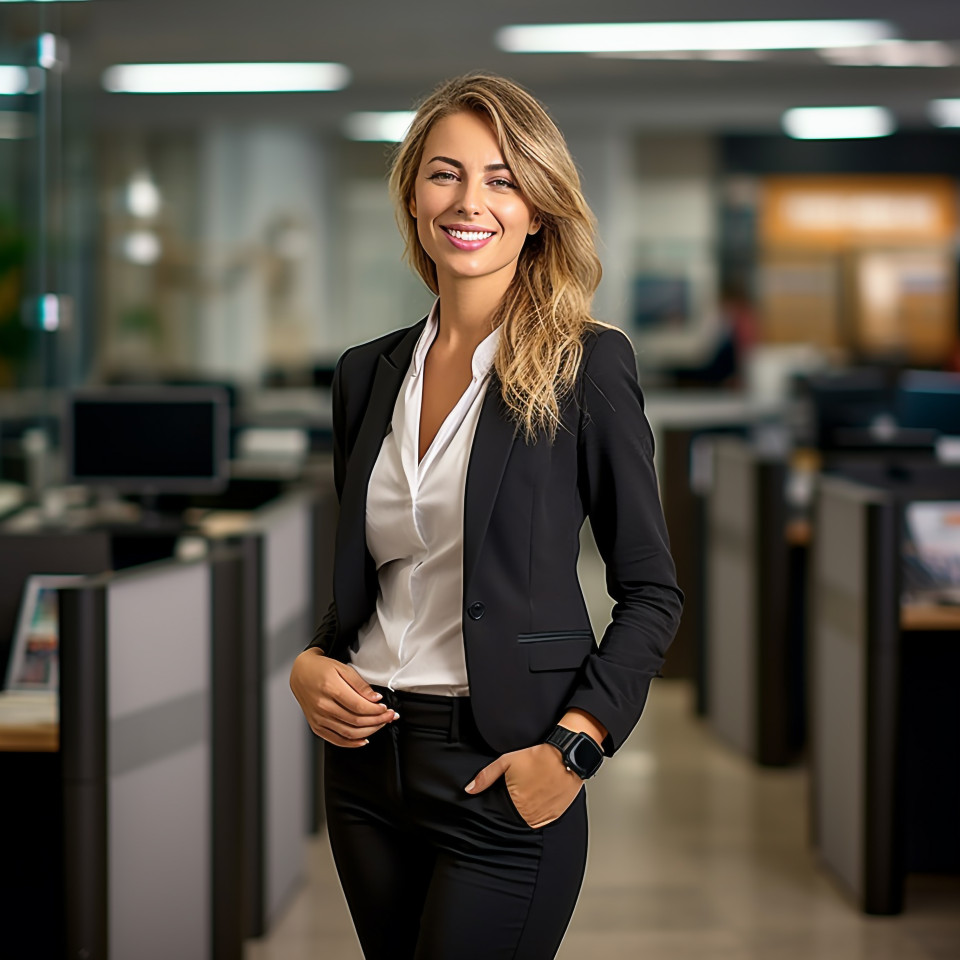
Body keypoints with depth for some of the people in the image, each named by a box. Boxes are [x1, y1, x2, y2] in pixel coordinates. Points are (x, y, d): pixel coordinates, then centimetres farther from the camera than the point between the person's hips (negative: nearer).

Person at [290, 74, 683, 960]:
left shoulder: (587, 364, -6)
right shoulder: (368, 373, 9)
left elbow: (652, 593, -5)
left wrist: (573, 746, -14)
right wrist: (309, 664, -1)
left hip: (500, 773, -5)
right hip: (365, 764, 5)